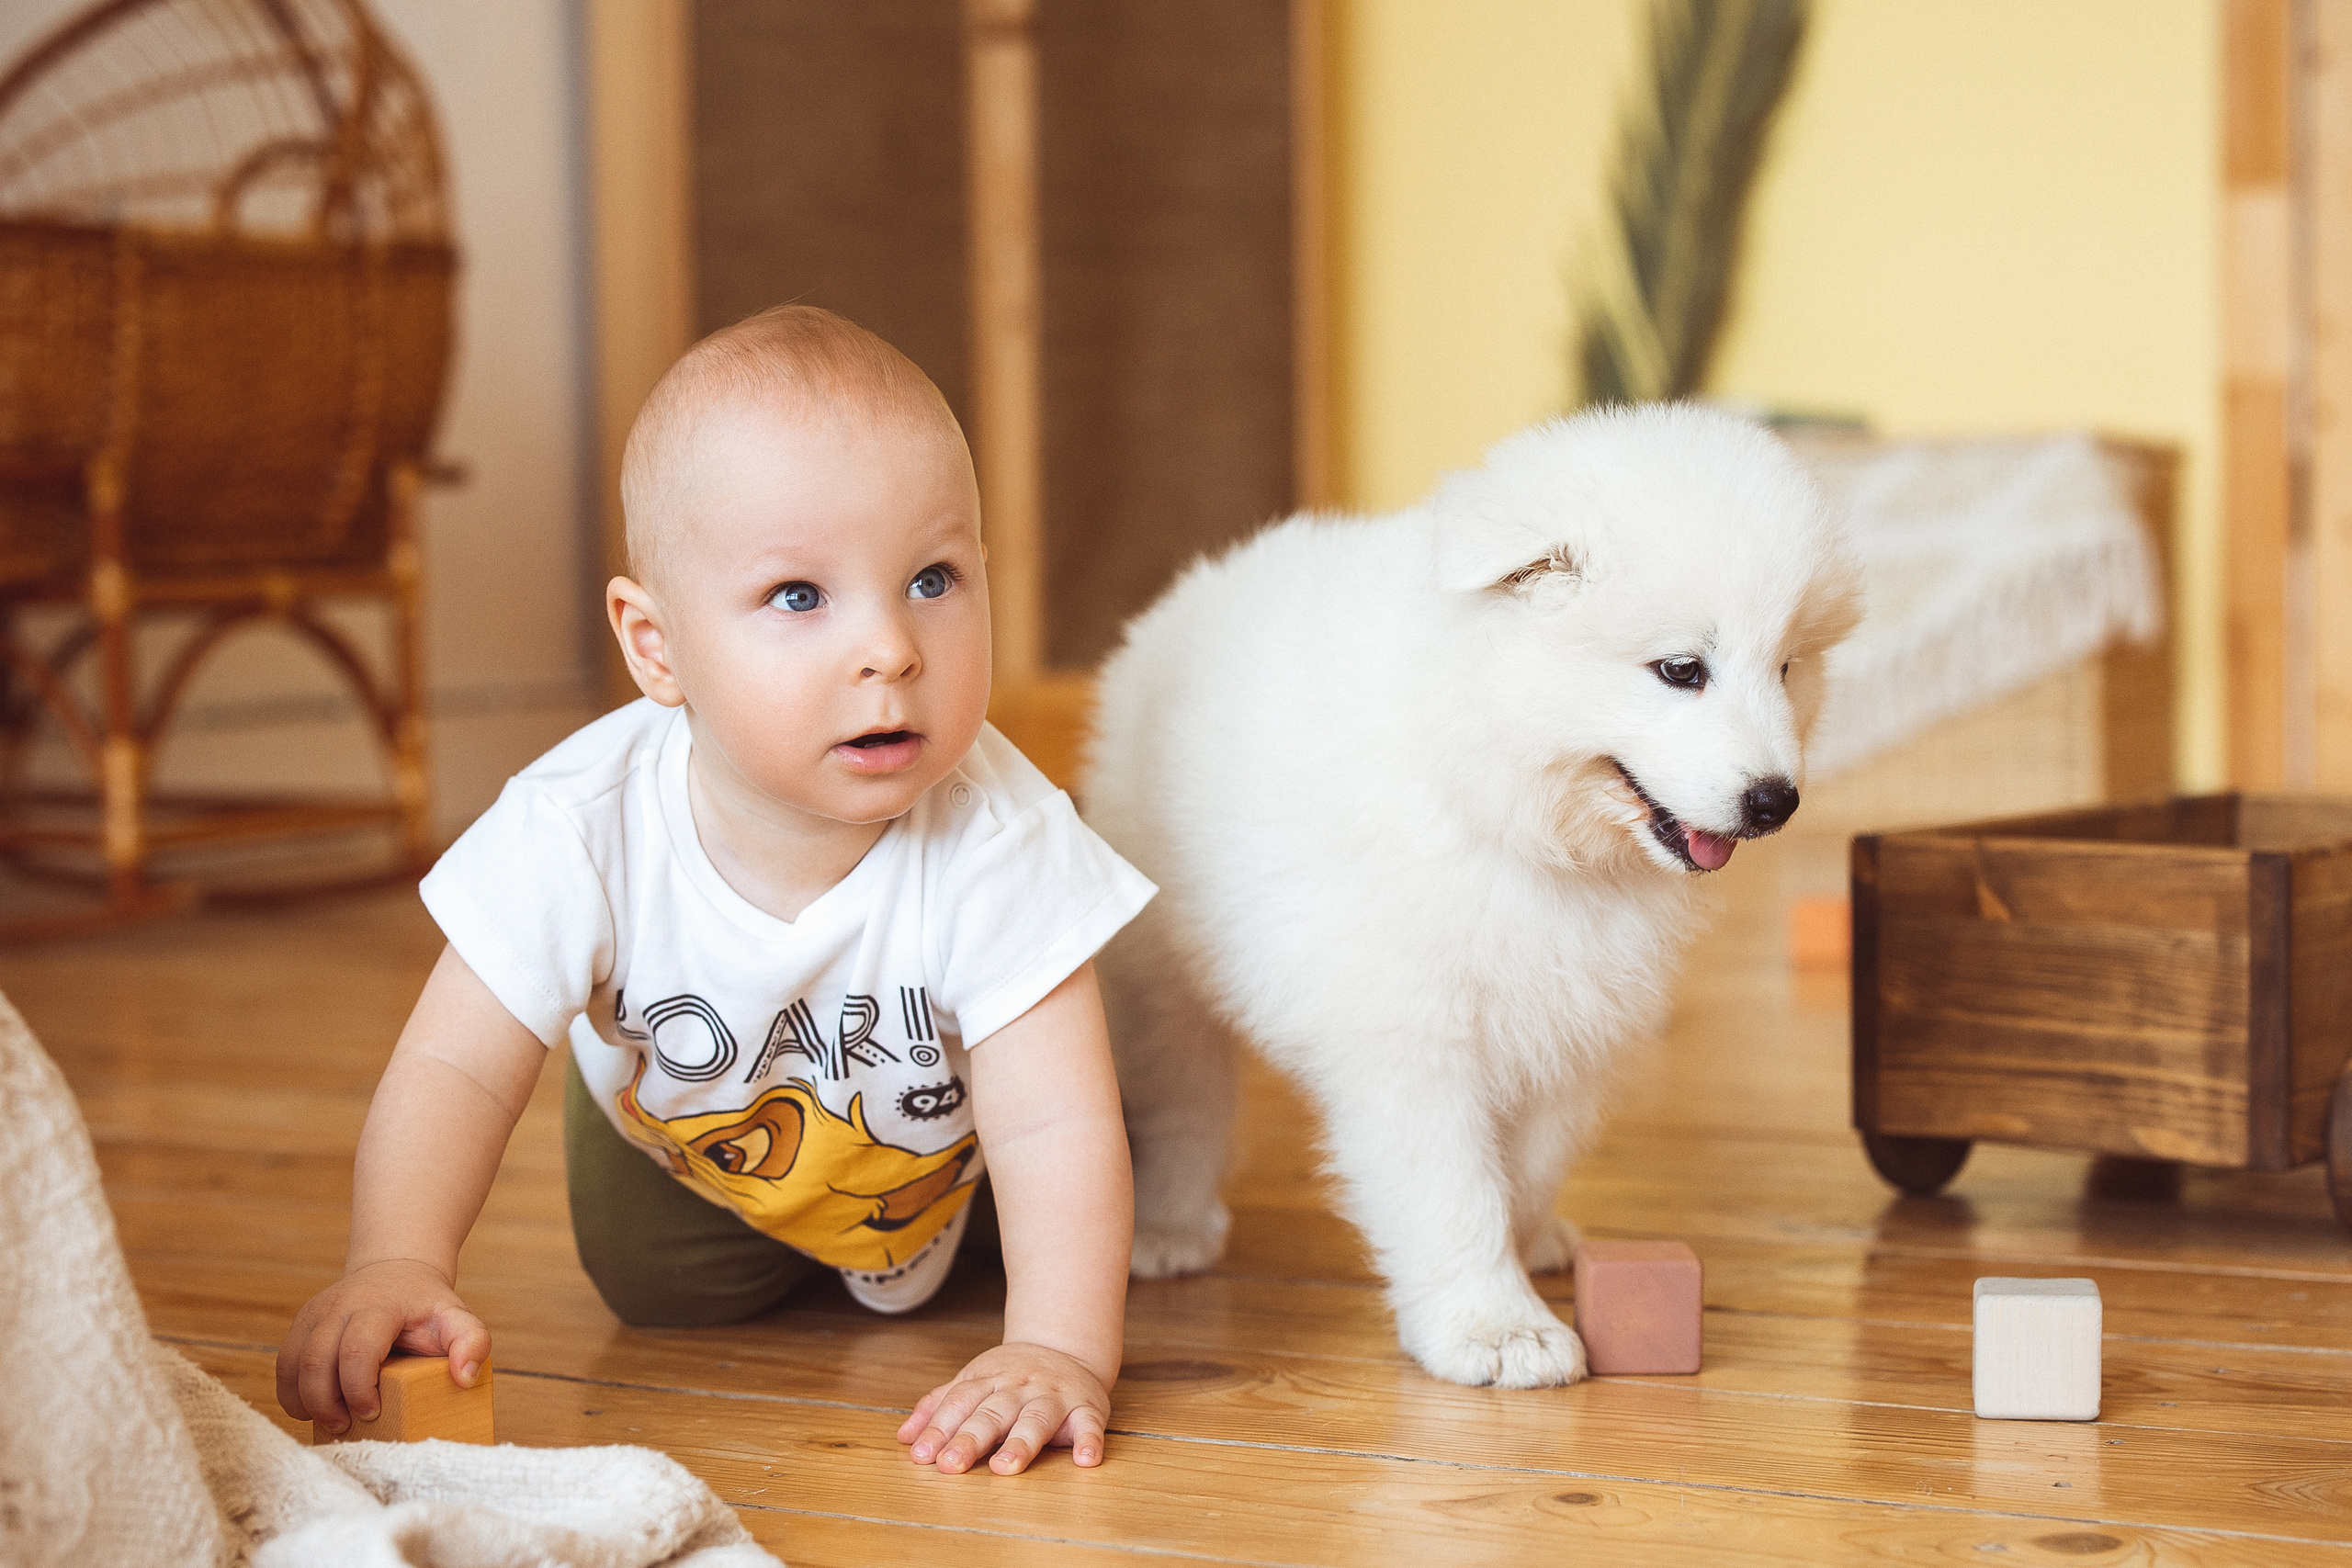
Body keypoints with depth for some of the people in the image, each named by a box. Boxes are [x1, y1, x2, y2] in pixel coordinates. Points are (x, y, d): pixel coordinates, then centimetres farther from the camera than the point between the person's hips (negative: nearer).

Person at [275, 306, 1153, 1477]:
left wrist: (1060, 1350, -56)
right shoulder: (582, 830, -40)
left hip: (937, 1124, 0)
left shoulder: (998, 843, -43)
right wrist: (395, 1266, -54)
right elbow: (455, 1072, -35)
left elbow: (1057, 1128, -41)